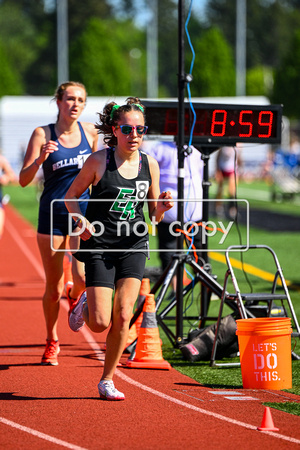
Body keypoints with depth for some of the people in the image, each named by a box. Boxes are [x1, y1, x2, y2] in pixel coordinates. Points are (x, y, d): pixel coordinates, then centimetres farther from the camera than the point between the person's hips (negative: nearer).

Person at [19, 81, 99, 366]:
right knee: (53, 288, 4)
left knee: (83, 277, -16)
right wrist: (40, 159, -22)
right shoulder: (42, 134, -4)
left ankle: (74, 296, 22)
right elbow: (24, 179, -6)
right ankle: (51, 342, 24)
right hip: (52, 214, -1)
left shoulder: (90, 132, 3)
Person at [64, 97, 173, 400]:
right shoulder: (99, 161, -8)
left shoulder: (149, 165, 1)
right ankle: (84, 306, 31)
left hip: (133, 247, 2)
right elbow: (71, 195, 2)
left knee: (123, 316, -10)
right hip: (99, 247, -2)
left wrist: (162, 208, -14)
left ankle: (107, 381, 7)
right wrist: (81, 219, -16)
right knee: (100, 323, -7)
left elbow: (154, 216, 9)